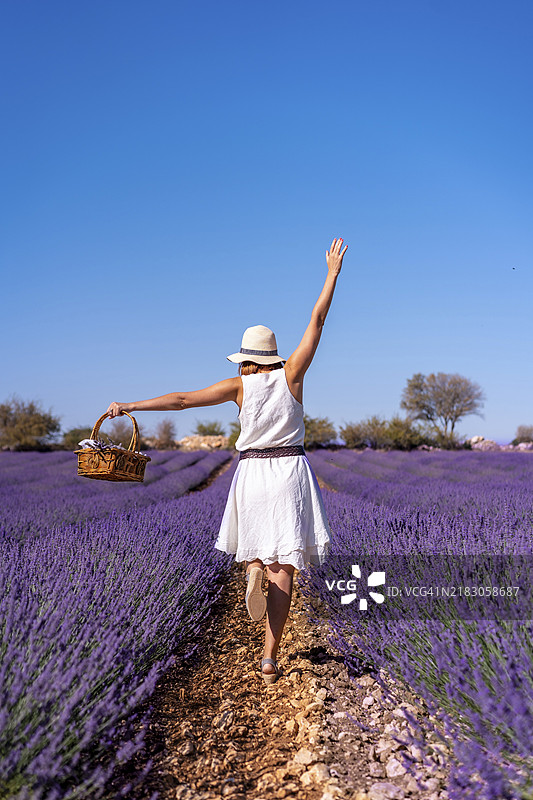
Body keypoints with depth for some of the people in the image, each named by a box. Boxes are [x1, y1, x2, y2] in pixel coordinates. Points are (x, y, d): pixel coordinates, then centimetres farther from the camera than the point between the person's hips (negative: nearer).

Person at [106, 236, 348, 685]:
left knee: (256, 549, 24)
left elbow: (182, 399, -5)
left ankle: (254, 571, -13)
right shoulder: (292, 374, 1)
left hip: (253, 472, 1)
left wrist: (130, 406, -1)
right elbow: (318, 320, 3)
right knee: (284, 565, -1)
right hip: (291, 471, 0)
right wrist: (333, 271, 9)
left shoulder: (240, 385, 1)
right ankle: (270, 659, -5)